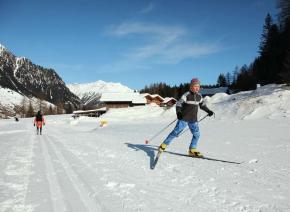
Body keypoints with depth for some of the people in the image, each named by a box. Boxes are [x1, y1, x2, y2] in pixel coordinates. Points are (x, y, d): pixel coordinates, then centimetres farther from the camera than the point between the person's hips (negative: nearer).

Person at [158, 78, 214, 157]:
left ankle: (192, 150, 13)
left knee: (196, 134, -2)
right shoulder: (186, 95, -11)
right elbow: (179, 104, -15)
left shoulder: (199, 96, 8)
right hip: (184, 118, -6)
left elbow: (202, 105, 24)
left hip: (193, 120, 6)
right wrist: (178, 112, -30)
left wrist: (208, 111, 16)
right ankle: (164, 144, 8)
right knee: (176, 132, -6)